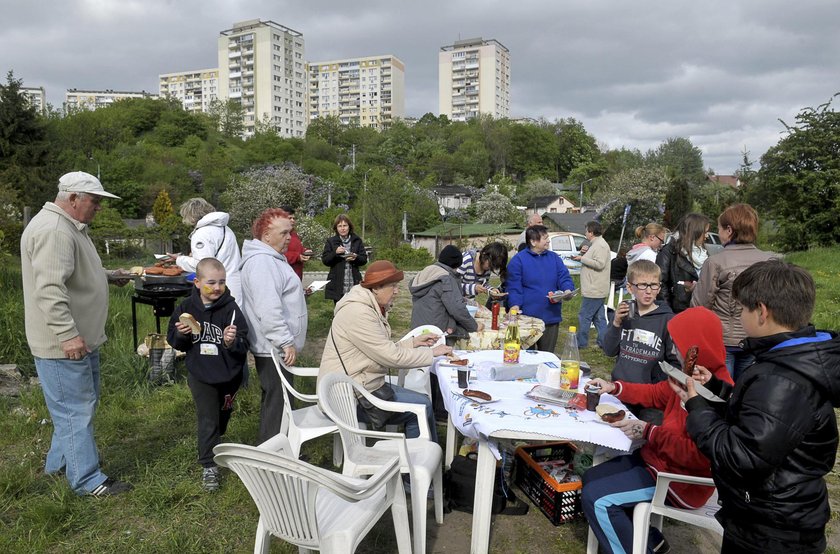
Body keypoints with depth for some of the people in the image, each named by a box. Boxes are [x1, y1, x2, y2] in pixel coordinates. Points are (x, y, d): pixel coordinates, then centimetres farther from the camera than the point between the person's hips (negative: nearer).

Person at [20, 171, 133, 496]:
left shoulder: (69, 227, 15)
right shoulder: (53, 231, -21)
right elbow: (50, 289, -29)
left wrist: (108, 276, 16)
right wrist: (68, 335, -30)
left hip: (81, 339, 11)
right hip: (63, 344, -11)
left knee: (83, 403, 21)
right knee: (76, 411, -1)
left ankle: (59, 462, 37)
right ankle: (87, 480, 10)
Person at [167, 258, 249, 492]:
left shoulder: (231, 309, -17)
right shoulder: (187, 308, -8)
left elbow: (244, 346, -18)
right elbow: (173, 340, 2)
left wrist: (232, 342, -38)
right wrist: (181, 334, -19)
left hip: (228, 375, 1)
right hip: (200, 375, 0)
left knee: (222, 416, 23)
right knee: (207, 420, 1)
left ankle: (214, 445, 52)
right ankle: (209, 466, 15)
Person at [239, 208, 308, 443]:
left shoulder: (271, 258, 15)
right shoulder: (261, 262, -21)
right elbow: (268, 309, -29)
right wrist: (286, 342, -28)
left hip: (276, 347, 11)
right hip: (274, 348, -11)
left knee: (275, 402, 20)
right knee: (277, 404, -3)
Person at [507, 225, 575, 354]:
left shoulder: (554, 258, 9)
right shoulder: (518, 260, -5)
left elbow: (565, 278, 6)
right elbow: (514, 287, -8)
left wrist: (567, 290, -16)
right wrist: (515, 305, -23)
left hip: (551, 317, 4)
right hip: (527, 317, -4)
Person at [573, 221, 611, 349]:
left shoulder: (600, 245, -16)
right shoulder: (597, 244, 17)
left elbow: (600, 264, -25)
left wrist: (582, 258, -18)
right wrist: (585, 254, 11)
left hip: (594, 290, -11)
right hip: (596, 289, 11)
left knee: (584, 316, -3)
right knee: (599, 317, 14)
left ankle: (581, 343, 4)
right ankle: (604, 342, 18)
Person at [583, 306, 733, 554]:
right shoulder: (691, 375, -2)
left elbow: (696, 456, -30)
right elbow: (656, 393, 16)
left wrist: (647, 431, -26)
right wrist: (614, 387, 7)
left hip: (680, 480, -10)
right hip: (658, 457, 10)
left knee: (595, 498, -15)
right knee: (591, 478, 12)